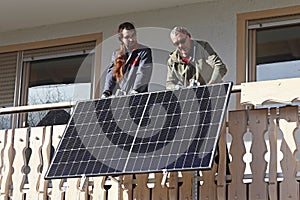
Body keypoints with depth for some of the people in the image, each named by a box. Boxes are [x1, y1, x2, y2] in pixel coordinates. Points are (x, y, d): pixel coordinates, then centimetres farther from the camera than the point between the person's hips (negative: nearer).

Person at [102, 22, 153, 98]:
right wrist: (106, 92, -6)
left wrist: (135, 91, -23)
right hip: (117, 97, 4)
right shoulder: (116, 54, 19)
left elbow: (143, 73, -8)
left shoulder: (144, 51, 4)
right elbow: (111, 74, 11)